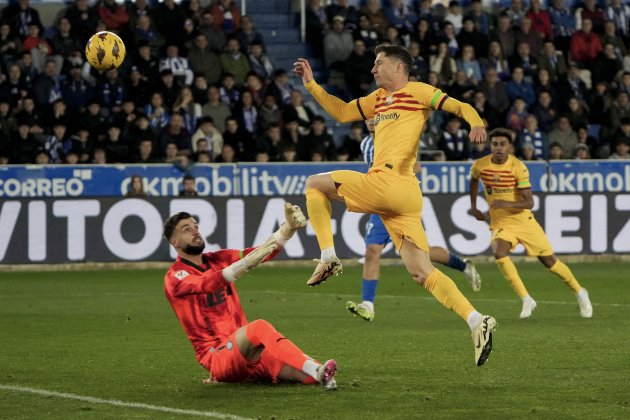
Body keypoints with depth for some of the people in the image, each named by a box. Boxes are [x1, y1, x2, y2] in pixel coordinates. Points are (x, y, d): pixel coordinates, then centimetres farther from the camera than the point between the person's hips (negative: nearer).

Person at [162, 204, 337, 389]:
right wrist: (249, 261, -38)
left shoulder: (217, 259, 16)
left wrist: (289, 228, -13)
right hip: (217, 357, -9)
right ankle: (317, 371, -53)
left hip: (249, 351, 9)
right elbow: (210, 283, -25)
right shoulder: (175, 276, -4)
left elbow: (265, 252, 6)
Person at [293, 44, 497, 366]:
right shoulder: (378, 99, 28)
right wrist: (311, 83, 26)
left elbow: (460, 107, -2)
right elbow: (341, 112, 31)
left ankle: (328, 258, 0)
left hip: (389, 182, -9)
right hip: (405, 198, 9)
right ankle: (476, 321, -12)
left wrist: (476, 125, -23)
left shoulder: (417, 92, 4)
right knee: (421, 273, -1)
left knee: (315, 184, 7)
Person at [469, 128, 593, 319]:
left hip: (523, 220, -2)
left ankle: (580, 293, 30)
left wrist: (508, 204, -36)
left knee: (549, 261, 5)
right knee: (499, 253, -29)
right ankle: (526, 300, -18)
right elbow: (473, 181, 18)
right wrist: (474, 208, 15)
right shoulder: (480, 165, -8)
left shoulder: (518, 168, -18)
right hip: (500, 223, 2)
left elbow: (529, 202, -19)